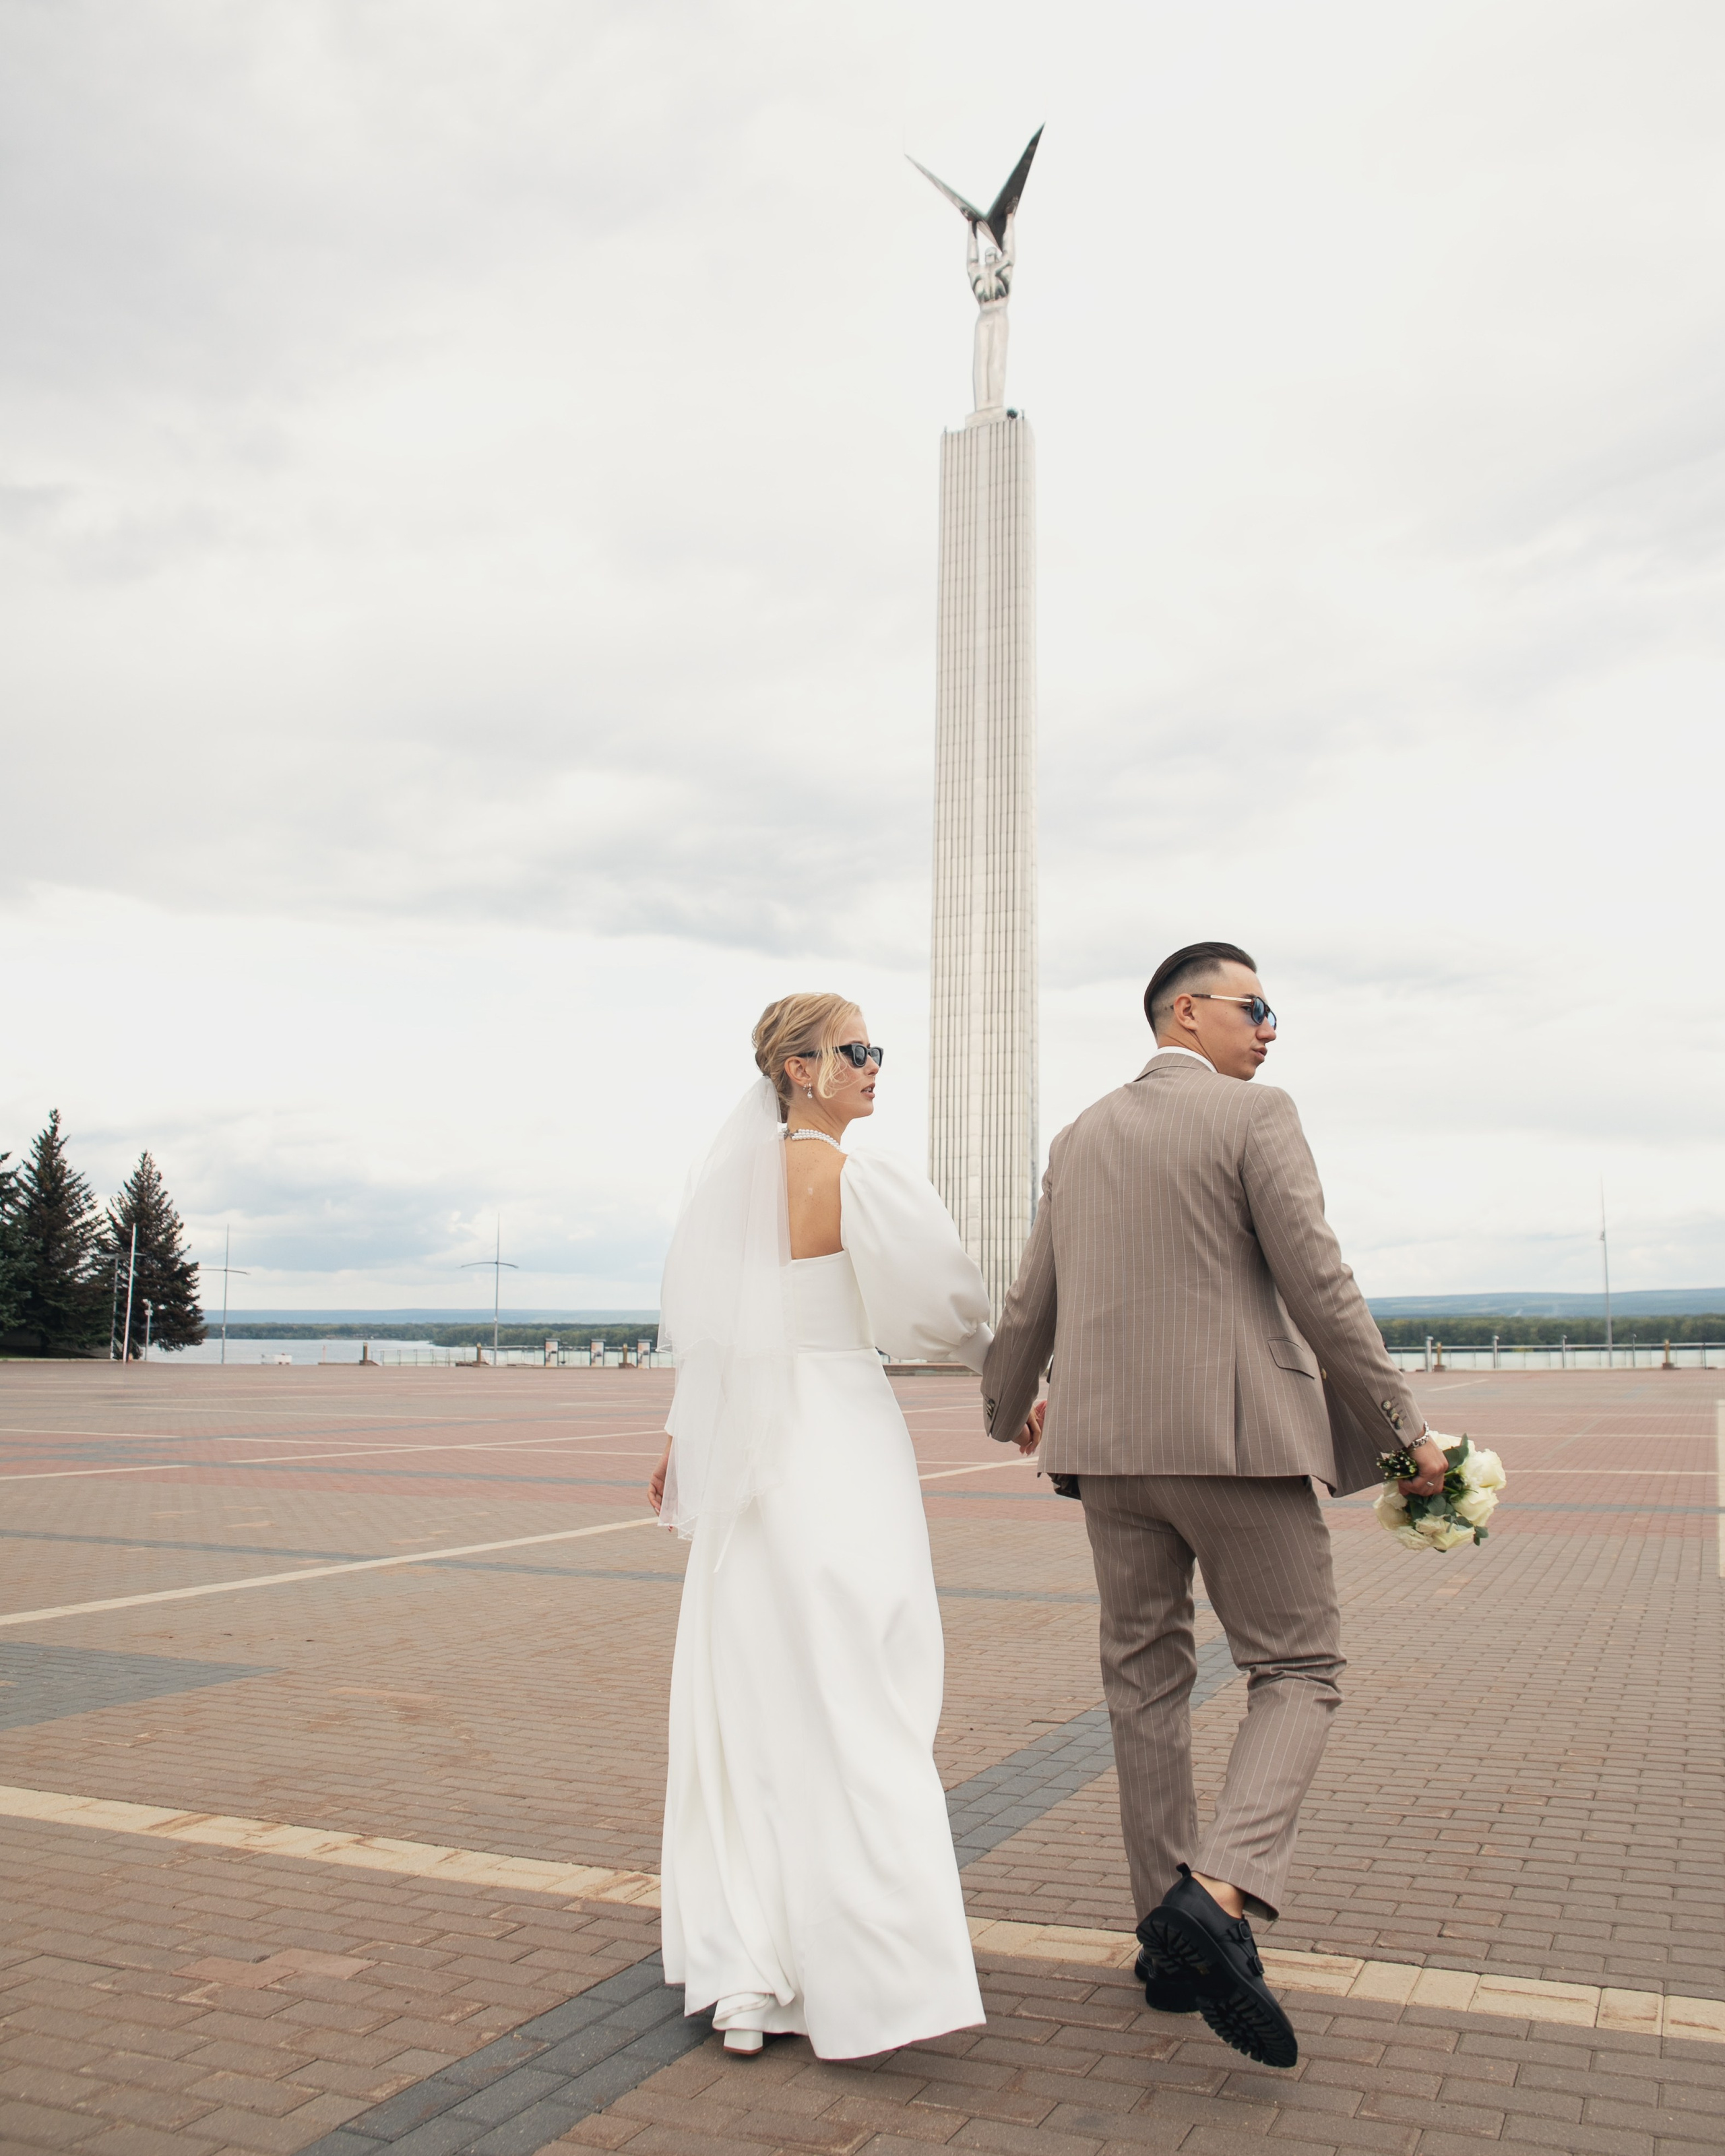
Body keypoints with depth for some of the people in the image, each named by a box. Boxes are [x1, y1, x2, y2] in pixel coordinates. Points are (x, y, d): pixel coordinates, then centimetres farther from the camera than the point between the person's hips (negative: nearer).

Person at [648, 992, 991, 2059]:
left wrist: (682, 1435, 22)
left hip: (744, 1460, 6)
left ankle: (744, 1976, 18)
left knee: (745, 1701, 12)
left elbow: (697, 1322, 13)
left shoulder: (728, 1179, 6)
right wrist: (1006, 1370, 13)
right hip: (841, 1448, -6)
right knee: (855, 1701, 0)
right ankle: (864, 1981, 2)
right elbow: (944, 1306, -6)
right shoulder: (862, 1181, -12)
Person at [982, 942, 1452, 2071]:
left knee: (1146, 1680, 14)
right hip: (1237, 1436, -5)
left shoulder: (1080, 1138, 12)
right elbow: (1318, 1287, -12)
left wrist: (1009, 1403, 36)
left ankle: (1176, 1938, 19)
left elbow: (1033, 1304, 18)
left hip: (1109, 1443, 6)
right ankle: (1219, 1894, -14)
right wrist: (1405, 1426, -4)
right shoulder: (1255, 1117, -6)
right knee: (1299, 1670, 6)